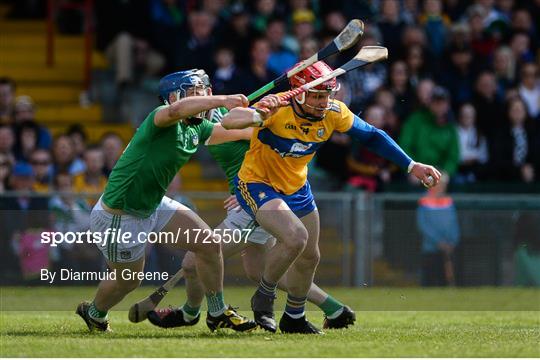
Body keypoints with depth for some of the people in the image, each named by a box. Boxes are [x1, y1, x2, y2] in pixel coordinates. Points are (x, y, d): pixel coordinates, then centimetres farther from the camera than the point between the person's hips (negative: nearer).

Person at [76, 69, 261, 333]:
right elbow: (176, 110, -51)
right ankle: (94, 314, 43)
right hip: (119, 217, -8)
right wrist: (221, 100, -55)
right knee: (128, 280, 11)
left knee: (209, 244, 1)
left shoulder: (196, 129, 1)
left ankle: (217, 314, 17)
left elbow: (241, 131, 6)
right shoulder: (162, 118, -26)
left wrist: (266, 113, -10)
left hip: (154, 206, 8)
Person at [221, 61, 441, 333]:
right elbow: (228, 121, -45)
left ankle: (294, 318, 38)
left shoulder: (334, 113, -16)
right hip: (257, 183, -6)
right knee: (296, 237, -28)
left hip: (297, 188, 7)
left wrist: (412, 166, -6)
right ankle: (264, 297, -2)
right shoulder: (277, 108, -31)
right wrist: (258, 115, -67)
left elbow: (372, 137, -1)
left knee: (309, 257, 13)